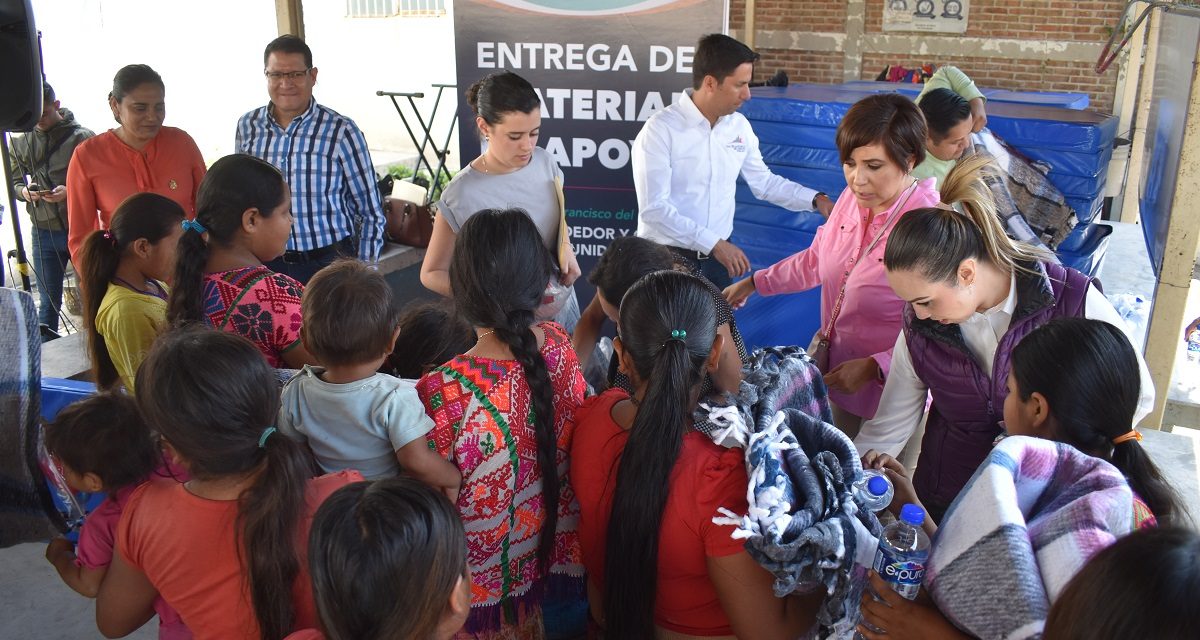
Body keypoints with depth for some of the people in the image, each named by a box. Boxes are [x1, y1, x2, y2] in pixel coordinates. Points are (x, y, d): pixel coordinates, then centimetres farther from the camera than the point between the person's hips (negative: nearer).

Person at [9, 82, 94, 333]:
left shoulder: (82, 137, -5)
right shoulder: (21, 142, 6)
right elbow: (14, 181, 13)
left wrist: (71, 192, -23)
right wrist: (23, 190, -10)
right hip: (43, 232, 3)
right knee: (48, 302, 10)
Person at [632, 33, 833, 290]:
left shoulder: (739, 126, 3)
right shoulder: (660, 130, -16)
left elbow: (764, 182, 14)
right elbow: (654, 209, -21)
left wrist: (816, 200, 1)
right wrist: (714, 243, -22)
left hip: (716, 258, 6)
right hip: (666, 259, -5)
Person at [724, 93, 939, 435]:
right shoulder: (852, 198, -5)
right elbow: (816, 259, 14)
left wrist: (873, 367, -26)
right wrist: (754, 283, 20)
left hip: (887, 394, -6)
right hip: (834, 375, 6)